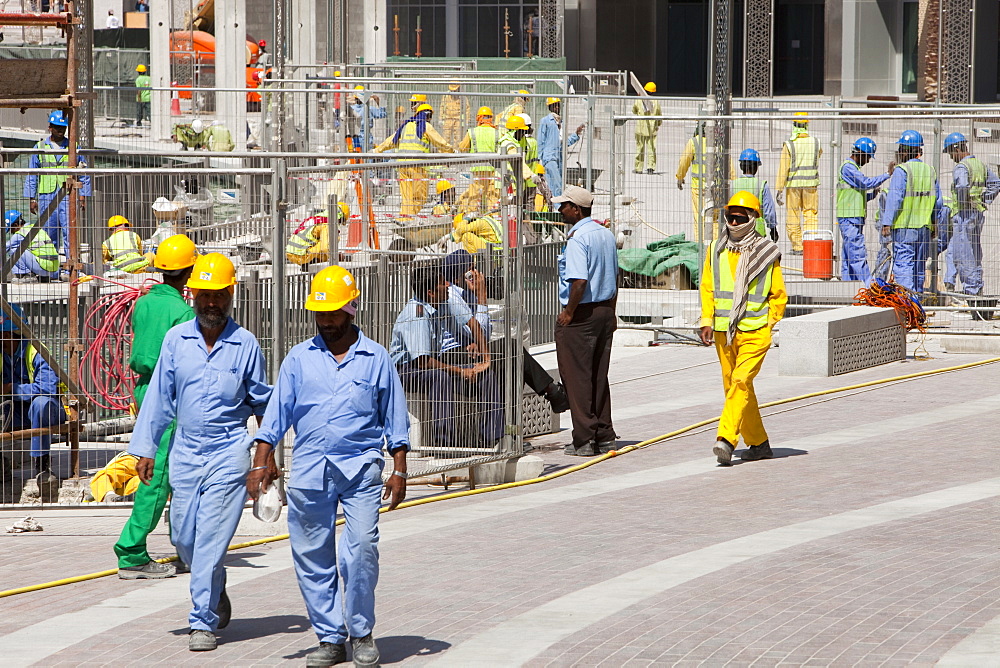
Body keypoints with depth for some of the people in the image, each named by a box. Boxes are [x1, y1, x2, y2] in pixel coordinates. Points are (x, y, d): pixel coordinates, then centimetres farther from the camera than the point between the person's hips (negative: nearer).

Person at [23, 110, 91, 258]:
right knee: (48, 234, 3)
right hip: (46, 197, 1)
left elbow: (84, 174, 11)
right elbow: (31, 175, 13)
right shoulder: (40, 147, 10)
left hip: (68, 196, -1)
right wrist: (31, 199, 6)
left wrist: (83, 196, 3)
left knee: (70, 232, -9)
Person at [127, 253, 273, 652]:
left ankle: (204, 623, -2)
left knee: (212, 538, -8)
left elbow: (262, 401, 8)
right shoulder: (176, 340, 4)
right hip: (186, 450, 3)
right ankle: (215, 592, 35)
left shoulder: (245, 344, -1)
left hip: (229, 452, -3)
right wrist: (146, 449, 4)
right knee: (184, 537, 7)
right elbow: (159, 396, 7)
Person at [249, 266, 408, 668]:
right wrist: (261, 463, 0)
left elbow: (395, 419, 11)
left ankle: (361, 634, 0)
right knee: (312, 556, 2)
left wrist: (399, 471, 4)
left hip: (361, 469, -2)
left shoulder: (375, 358, 8)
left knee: (361, 550, -14)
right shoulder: (299, 359, 11)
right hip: (309, 471, 2)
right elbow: (276, 414, 9)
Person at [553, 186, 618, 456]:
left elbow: (579, 281, -27)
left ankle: (584, 440, -3)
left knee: (577, 376, -3)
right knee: (599, 377, 13)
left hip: (581, 314, -9)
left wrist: (568, 312, -17)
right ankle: (604, 436, 16)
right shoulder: (606, 234, 11)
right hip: (605, 312, 9)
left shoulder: (577, 238, -18)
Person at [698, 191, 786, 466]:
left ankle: (726, 439, -27)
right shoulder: (716, 249, 8)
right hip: (723, 331, 5)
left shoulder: (767, 253, 0)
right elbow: (707, 288, 14)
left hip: (754, 332, -5)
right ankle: (758, 443, 21)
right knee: (733, 385, 9)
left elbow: (779, 296, 7)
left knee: (741, 381, -18)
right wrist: (707, 321, 4)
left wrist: (767, 323, -2)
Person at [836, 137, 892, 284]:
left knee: (849, 258, 10)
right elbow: (866, 182, -20)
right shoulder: (848, 167, -10)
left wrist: (872, 194, 7)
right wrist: (888, 174, -15)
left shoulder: (853, 168, 22)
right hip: (849, 218, -11)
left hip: (855, 218, 11)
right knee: (858, 255, -12)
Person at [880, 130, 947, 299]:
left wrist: (887, 222, -17)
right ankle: (918, 296, 21)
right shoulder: (930, 171, 10)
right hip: (924, 227, 6)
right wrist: (940, 226, 23)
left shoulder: (901, 170, -10)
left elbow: (894, 198, -17)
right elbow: (938, 202, 14)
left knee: (902, 264, -9)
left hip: (904, 227, -6)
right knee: (919, 265, 15)